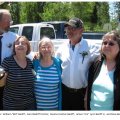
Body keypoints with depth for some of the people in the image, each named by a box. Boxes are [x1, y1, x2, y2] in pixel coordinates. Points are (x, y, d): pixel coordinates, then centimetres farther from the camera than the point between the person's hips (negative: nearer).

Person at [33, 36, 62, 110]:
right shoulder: (35, 63, -4)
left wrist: (59, 107, 2)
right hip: (36, 106, 0)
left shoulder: (58, 63, -5)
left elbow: (60, 87, 0)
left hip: (53, 106, 0)